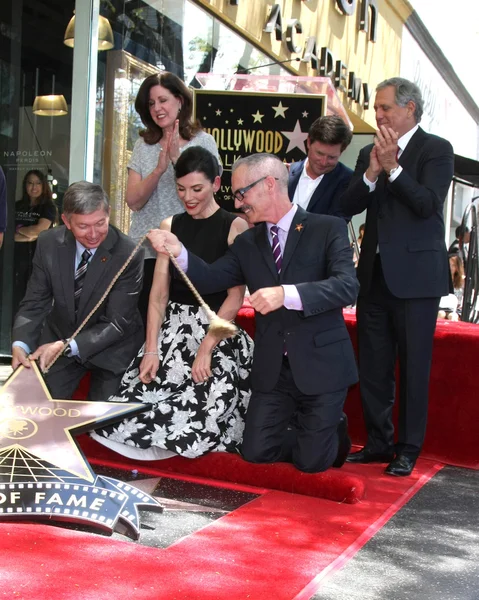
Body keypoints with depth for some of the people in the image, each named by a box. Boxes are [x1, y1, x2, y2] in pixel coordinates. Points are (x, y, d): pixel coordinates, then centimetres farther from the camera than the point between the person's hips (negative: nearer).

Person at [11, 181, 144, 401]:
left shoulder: (129, 253, -23)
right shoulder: (48, 243, -12)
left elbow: (116, 323, -21)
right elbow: (34, 303, -6)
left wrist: (66, 346, -32)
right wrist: (20, 344, -26)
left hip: (111, 349, -3)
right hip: (58, 341, 3)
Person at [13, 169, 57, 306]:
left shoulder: (48, 207, -1)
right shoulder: (17, 206, 11)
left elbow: (39, 230, -13)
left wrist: (19, 230, 2)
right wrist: (27, 236, -10)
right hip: (17, 258, 4)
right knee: (15, 299, 3)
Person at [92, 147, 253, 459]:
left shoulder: (235, 227, -4)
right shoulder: (170, 226, 10)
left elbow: (235, 296, -9)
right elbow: (159, 293, 6)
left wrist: (205, 349, -16)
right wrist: (151, 349, -5)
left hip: (215, 332, -4)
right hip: (172, 329, 4)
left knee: (199, 409, -21)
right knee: (141, 399, -15)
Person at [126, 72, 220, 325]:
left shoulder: (203, 141, 1)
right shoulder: (144, 145, 8)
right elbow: (133, 200, -3)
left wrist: (178, 159, -19)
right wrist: (159, 168, -17)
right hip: (146, 251, 3)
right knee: (145, 322, 5)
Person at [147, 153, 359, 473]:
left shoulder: (329, 228, -7)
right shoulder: (247, 243, 9)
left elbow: (347, 286, -20)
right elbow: (210, 279, 2)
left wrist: (287, 293, -33)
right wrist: (178, 251, -15)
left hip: (320, 365, -5)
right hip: (272, 369, 5)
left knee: (311, 460, -2)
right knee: (256, 452, 4)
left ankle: (335, 431, 32)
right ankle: (311, 431, 32)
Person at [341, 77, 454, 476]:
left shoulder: (436, 149, -3)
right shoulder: (370, 153, 13)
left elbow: (428, 203, -16)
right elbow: (349, 206, 3)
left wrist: (393, 167, -18)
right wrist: (372, 173, -12)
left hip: (415, 275, -6)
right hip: (375, 274, 6)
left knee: (414, 366, 2)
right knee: (372, 366, 11)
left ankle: (408, 449, 14)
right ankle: (379, 443, 24)